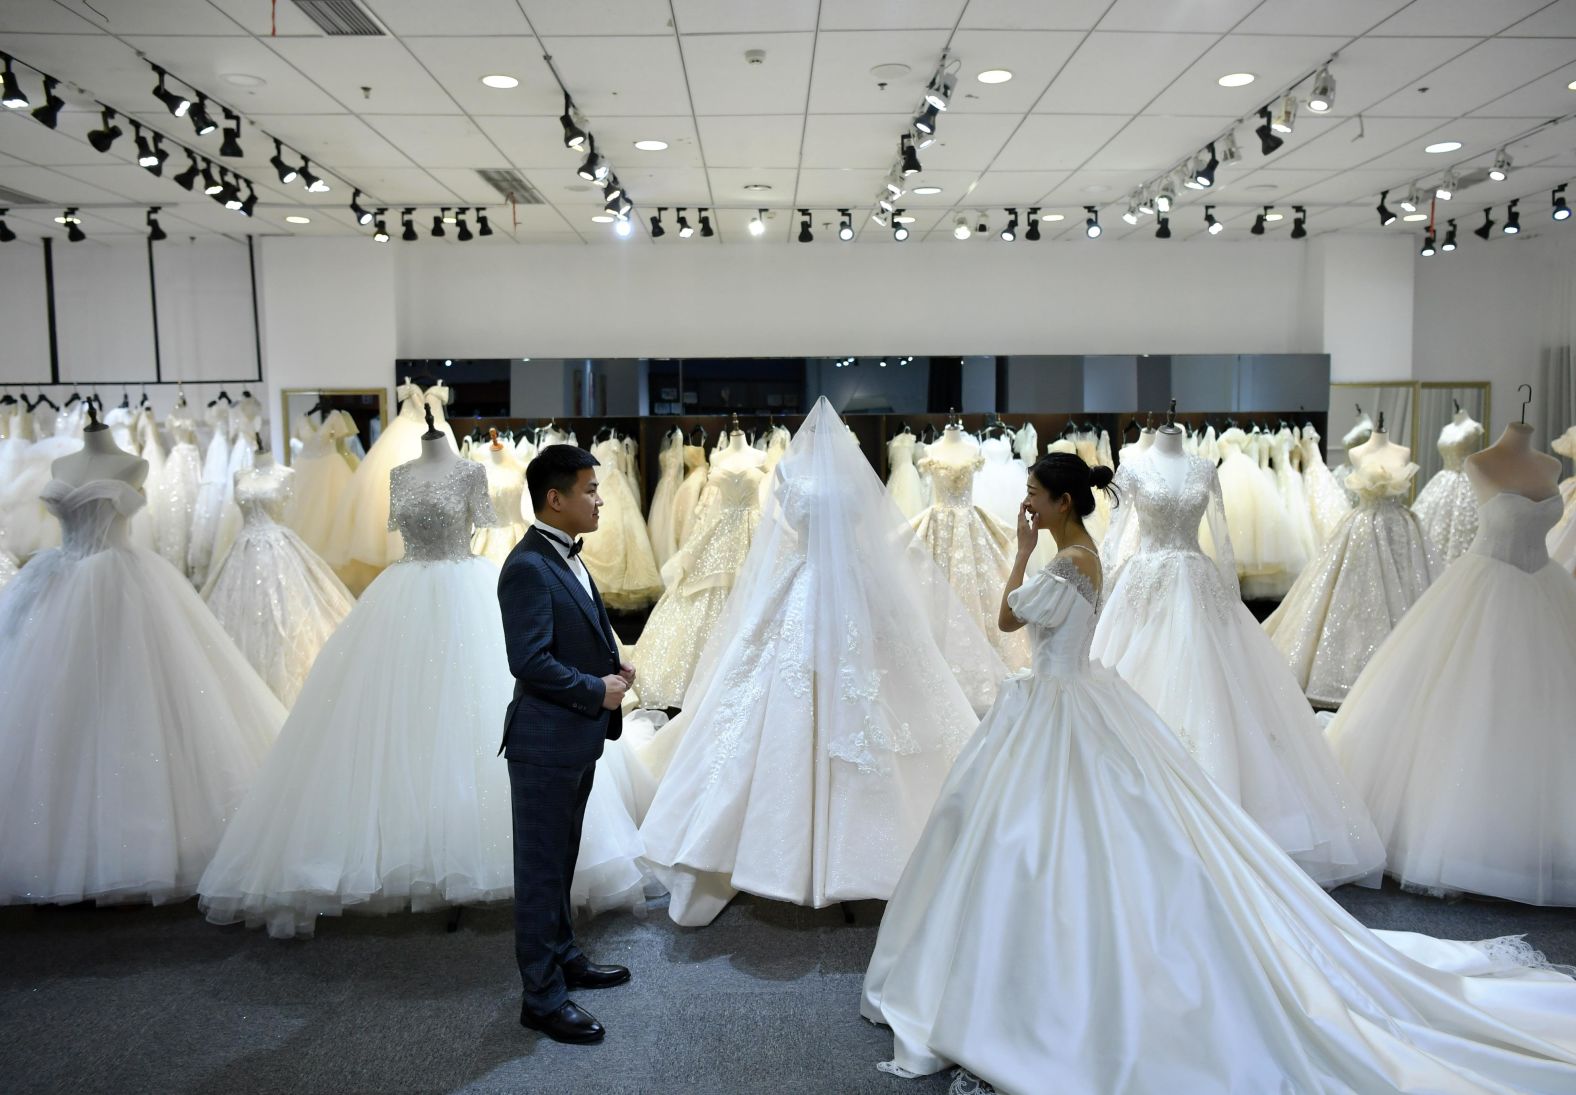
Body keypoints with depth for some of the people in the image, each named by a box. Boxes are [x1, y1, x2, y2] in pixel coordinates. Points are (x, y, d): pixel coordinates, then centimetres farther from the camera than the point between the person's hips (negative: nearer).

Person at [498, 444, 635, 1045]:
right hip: (546, 742, -9)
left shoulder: (566, 558, 10)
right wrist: (599, 691, -16)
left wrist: (614, 663, 3)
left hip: (578, 737, 9)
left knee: (560, 860, 22)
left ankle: (562, 956, 38)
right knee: (541, 868, 3)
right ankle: (542, 995, 15)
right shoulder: (528, 568, -20)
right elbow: (530, 661, -25)